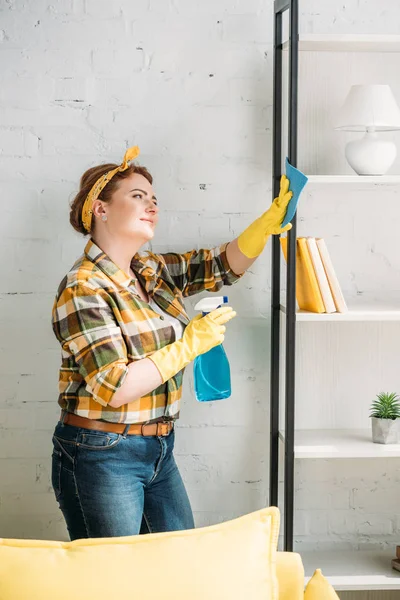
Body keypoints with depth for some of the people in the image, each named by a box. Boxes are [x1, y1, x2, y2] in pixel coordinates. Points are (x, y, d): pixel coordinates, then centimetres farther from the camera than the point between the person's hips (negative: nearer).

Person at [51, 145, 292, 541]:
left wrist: (272, 218, -8)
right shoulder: (83, 289, -18)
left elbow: (226, 264, 9)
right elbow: (113, 389, -24)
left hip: (158, 450, 8)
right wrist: (189, 345, -19)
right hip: (102, 459, -8)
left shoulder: (155, 272, 7)